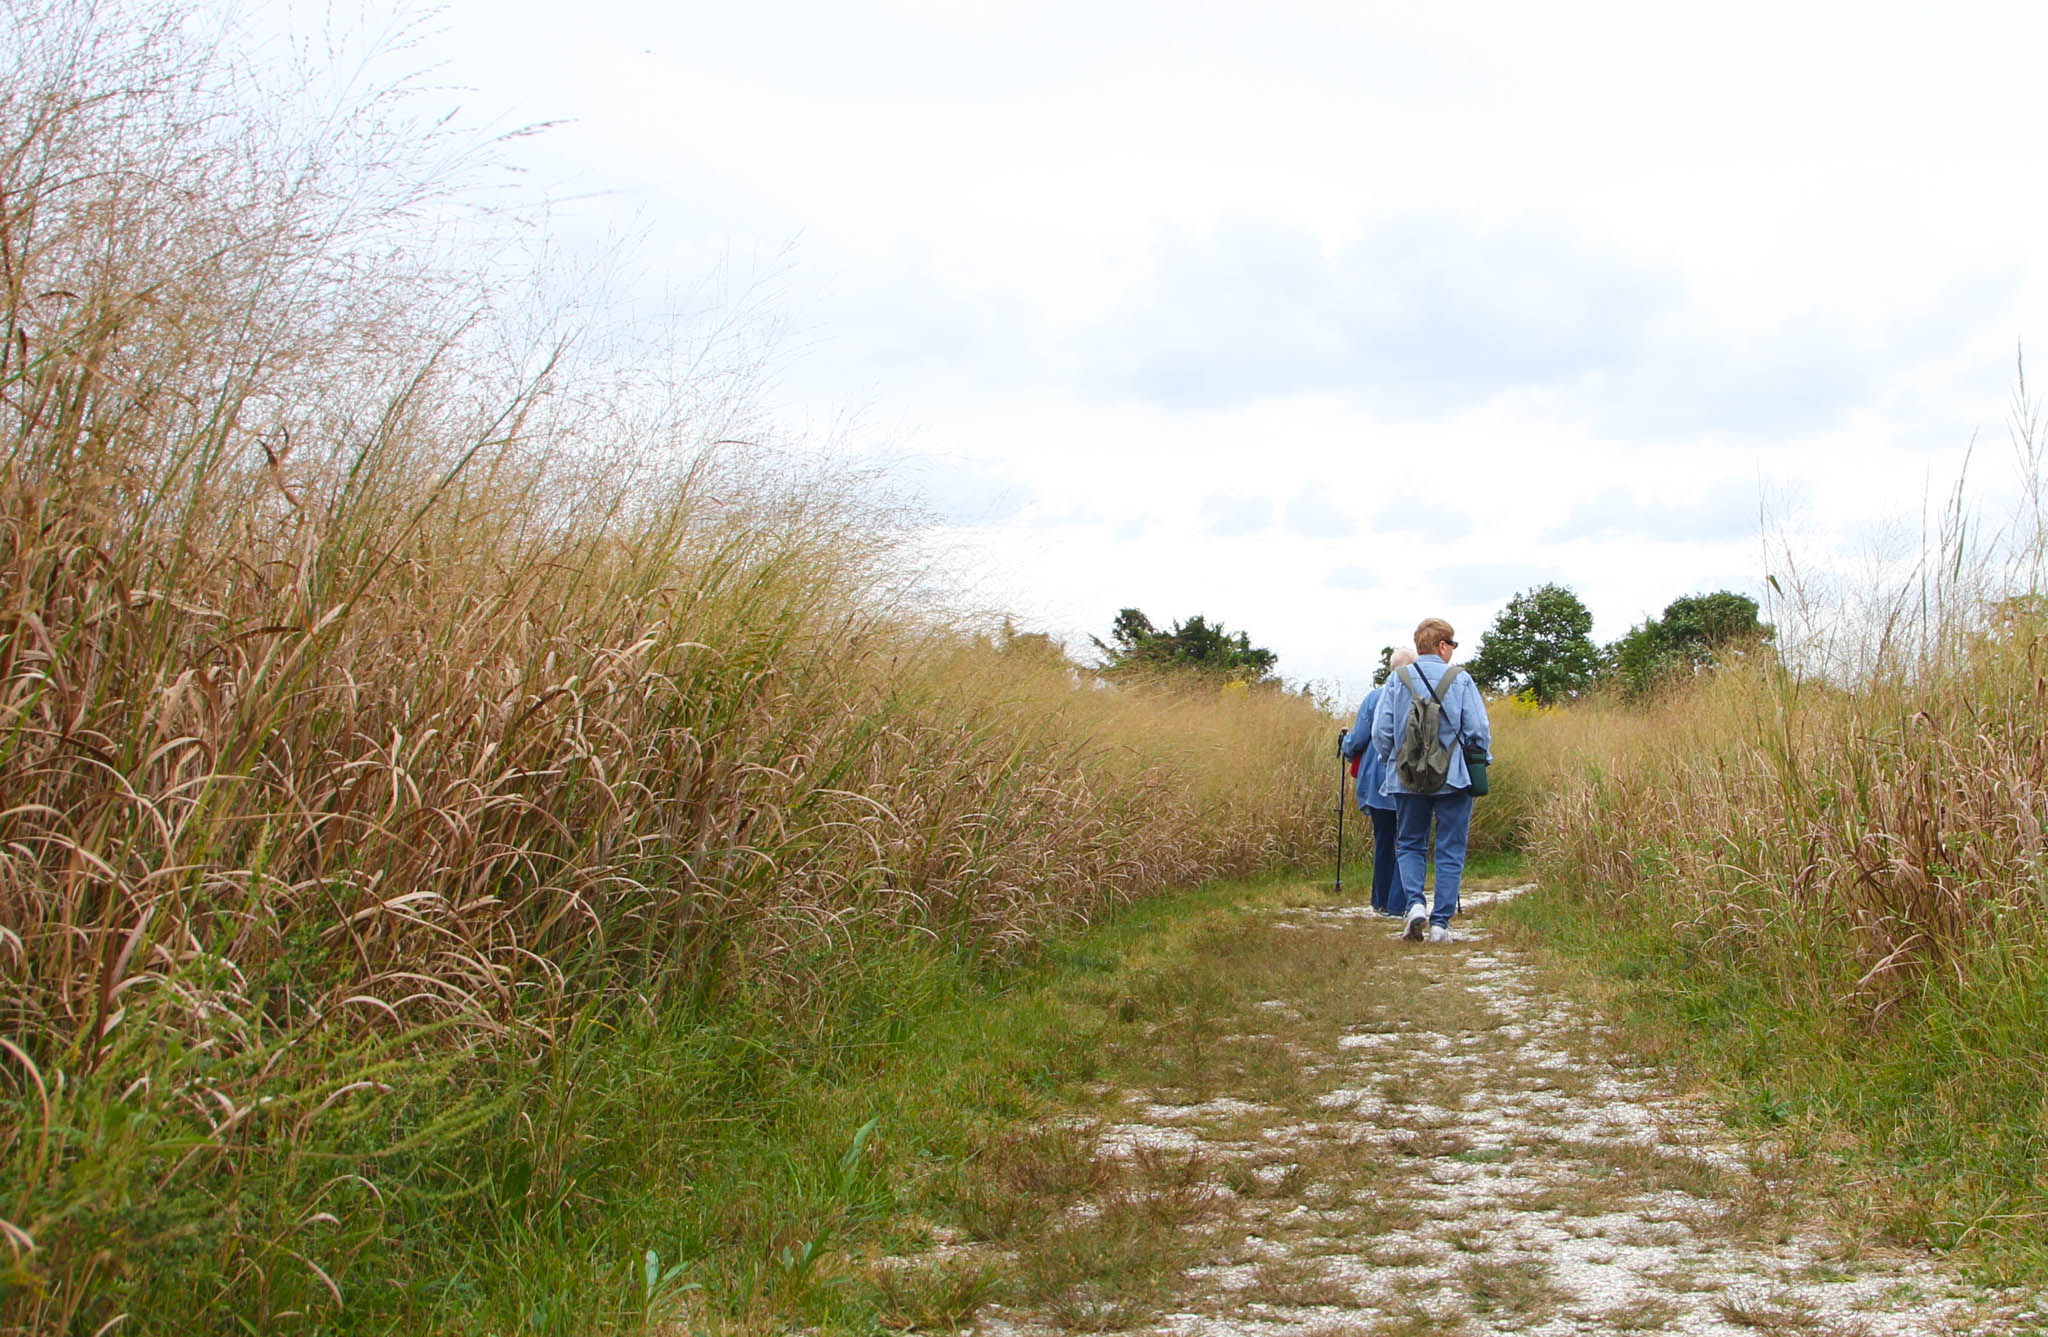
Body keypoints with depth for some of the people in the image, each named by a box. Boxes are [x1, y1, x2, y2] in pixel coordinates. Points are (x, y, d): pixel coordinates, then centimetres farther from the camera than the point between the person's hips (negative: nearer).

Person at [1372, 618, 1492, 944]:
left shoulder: (1396, 681, 1)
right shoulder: (1460, 680, -4)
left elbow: (1380, 732, 0)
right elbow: (1478, 731, -6)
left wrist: (1391, 762, 17)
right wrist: (1482, 758, 14)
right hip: (1453, 780, -2)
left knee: (1410, 845, 15)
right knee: (1450, 852, 6)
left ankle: (1415, 903, -8)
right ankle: (1440, 923, 3)